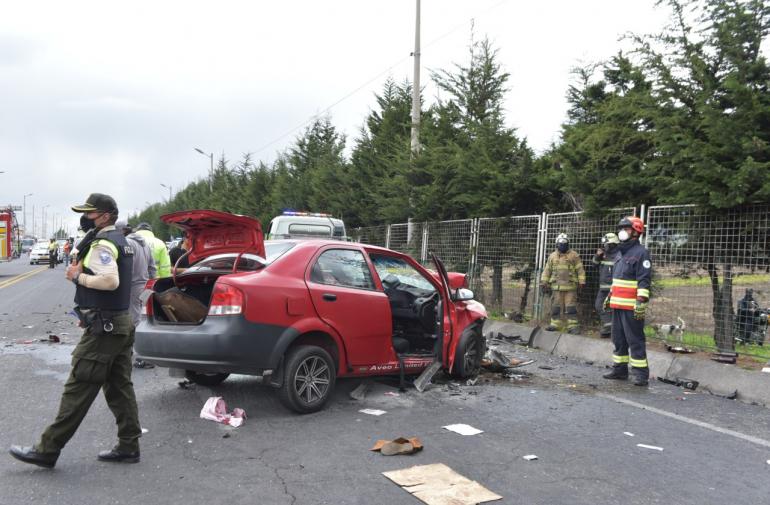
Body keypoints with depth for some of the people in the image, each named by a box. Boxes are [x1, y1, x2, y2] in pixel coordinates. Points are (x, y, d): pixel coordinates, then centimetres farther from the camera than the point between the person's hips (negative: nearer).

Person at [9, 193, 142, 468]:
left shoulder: (102, 243, -14)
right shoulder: (120, 240, 16)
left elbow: (110, 281, -28)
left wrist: (78, 276, -15)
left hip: (103, 327, -10)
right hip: (120, 322, 10)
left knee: (78, 389, -3)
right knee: (120, 388, 11)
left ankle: (47, 450, 6)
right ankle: (128, 446, 16)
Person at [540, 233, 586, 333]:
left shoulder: (574, 255, 3)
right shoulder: (552, 256, 12)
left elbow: (580, 269, 1)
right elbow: (547, 270, 15)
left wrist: (581, 281, -5)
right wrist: (544, 282, 11)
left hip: (570, 286, -3)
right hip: (556, 286, 3)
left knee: (571, 306, -3)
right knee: (556, 306, 6)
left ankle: (573, 325, 1)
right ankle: (555, 324, 14)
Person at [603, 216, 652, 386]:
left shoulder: (641, 252, -9)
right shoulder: (622, 253, 19)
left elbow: (644, 280, -16)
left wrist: (641, 302, -22)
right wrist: (609, 296, 25)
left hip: (631, 307, -9)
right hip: (617, 305, 9)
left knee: (635, 340, -6)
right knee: (618, 339, 13)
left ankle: (641, 374, -2)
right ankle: (619, 369, 22)